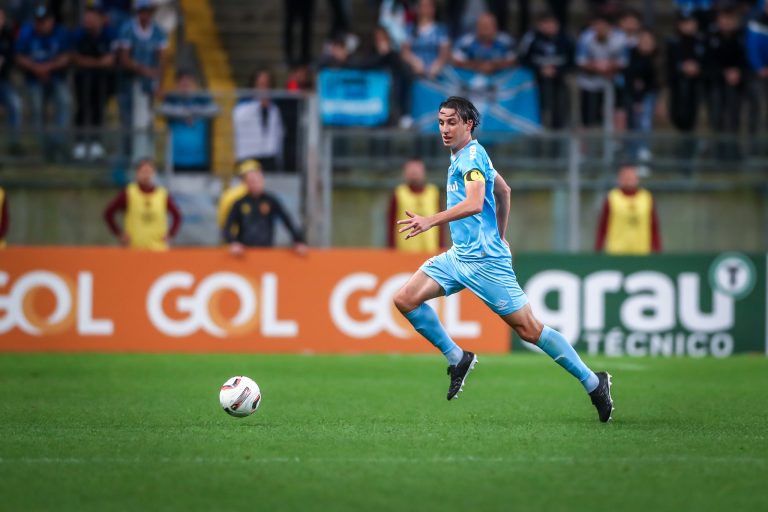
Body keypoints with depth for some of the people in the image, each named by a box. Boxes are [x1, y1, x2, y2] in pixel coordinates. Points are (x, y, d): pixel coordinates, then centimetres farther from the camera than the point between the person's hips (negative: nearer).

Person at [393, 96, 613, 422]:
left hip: (484, 260, -9)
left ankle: (593, 383, 2)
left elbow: (474, 203, -33)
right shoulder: (462, 156, 15)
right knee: (405, 299, -3)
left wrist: (431, 221, -43)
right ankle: (457, 359, 8)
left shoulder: (471, 156, -14)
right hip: (458, 256, 9)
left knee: (529, 329, -7)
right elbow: (503, 191, 30)